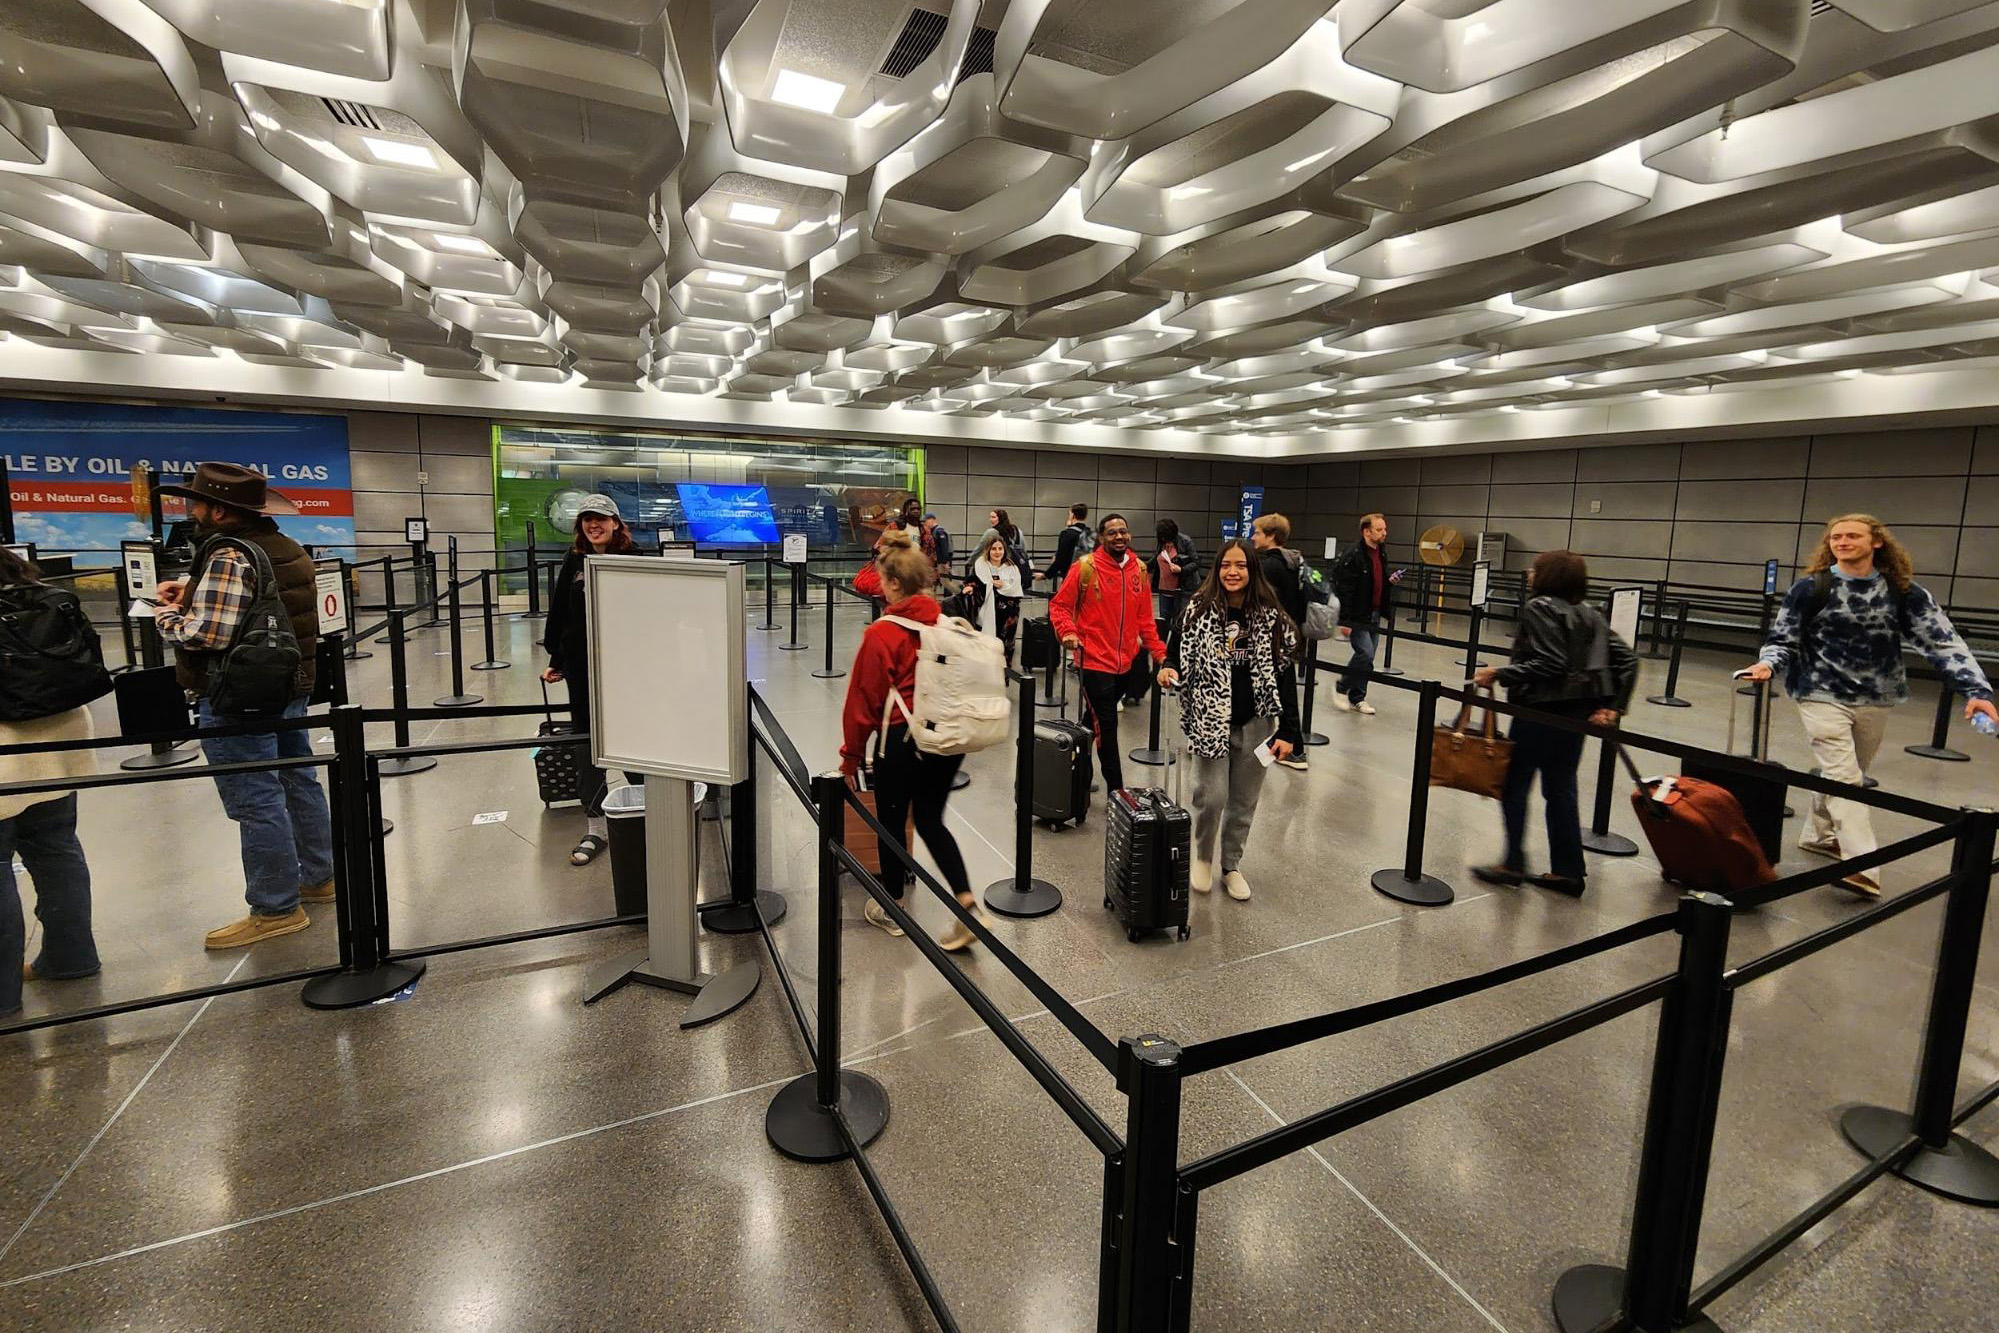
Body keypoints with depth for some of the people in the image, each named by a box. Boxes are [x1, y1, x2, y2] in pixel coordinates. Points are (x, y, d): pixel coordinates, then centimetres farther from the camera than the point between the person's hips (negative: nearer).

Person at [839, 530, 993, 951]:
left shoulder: (882, 634, -15)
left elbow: (863, 699, -10)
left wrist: (851, 756, 1)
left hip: (902, 740, -5)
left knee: (892, 821, 15)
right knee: (930, 820, 18)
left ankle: (891, 909, 32)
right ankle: (969, 906, 8)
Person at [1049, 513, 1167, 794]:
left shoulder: (1139, 570, 6)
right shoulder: (1085, 567, -9)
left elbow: (1144, 618, 12)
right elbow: (1059, 605, -5)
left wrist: (1159, 652, 8)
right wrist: (1067, 632, -21)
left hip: (1128, 661, 5)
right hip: (1095, 661, -5)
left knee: (1099, 720, 19)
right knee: (1107, 726, 0)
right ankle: (1115, 789, 11)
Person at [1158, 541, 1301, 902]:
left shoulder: (1272, 618, -2)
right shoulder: (1198, 611, -3)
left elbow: (1286, 675, -1)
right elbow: (1177, 653, 5)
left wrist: (1288, 731, -5)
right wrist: (1169, 670, -19)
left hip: (1255, 724, 2)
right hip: (1210, 720, -2)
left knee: (1244, 801, 10)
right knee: (1212, 796, -5)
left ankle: (1231, 865, 31)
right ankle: (1202, 856, 25)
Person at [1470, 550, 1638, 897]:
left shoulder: (1539, 608, -11)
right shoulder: (1590, 613, 13)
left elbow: (1548, 664, -21)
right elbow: (1626, 659, 8)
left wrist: (1498, 673, -19)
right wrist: (1613, 706, 5)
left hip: (1541, 711, -8)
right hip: (1577, 713, 8)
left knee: (1514, 784, 4)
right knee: (1561, 789, 13)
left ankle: (1513, 862, 7)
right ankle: (1567, 871, 18)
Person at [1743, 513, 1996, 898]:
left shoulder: (1905, 592, -1)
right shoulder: (1810, 589, -7)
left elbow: (1943, 642, -5)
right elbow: (1782, 639, -2)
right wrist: (1768, 664, -23)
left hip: (1876, 699, 4)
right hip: (1822, 695, -4)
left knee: (1844, 775, 16)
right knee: (1843, 778, -10)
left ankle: (1818, 834, 34)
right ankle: (1862, 865, -13)